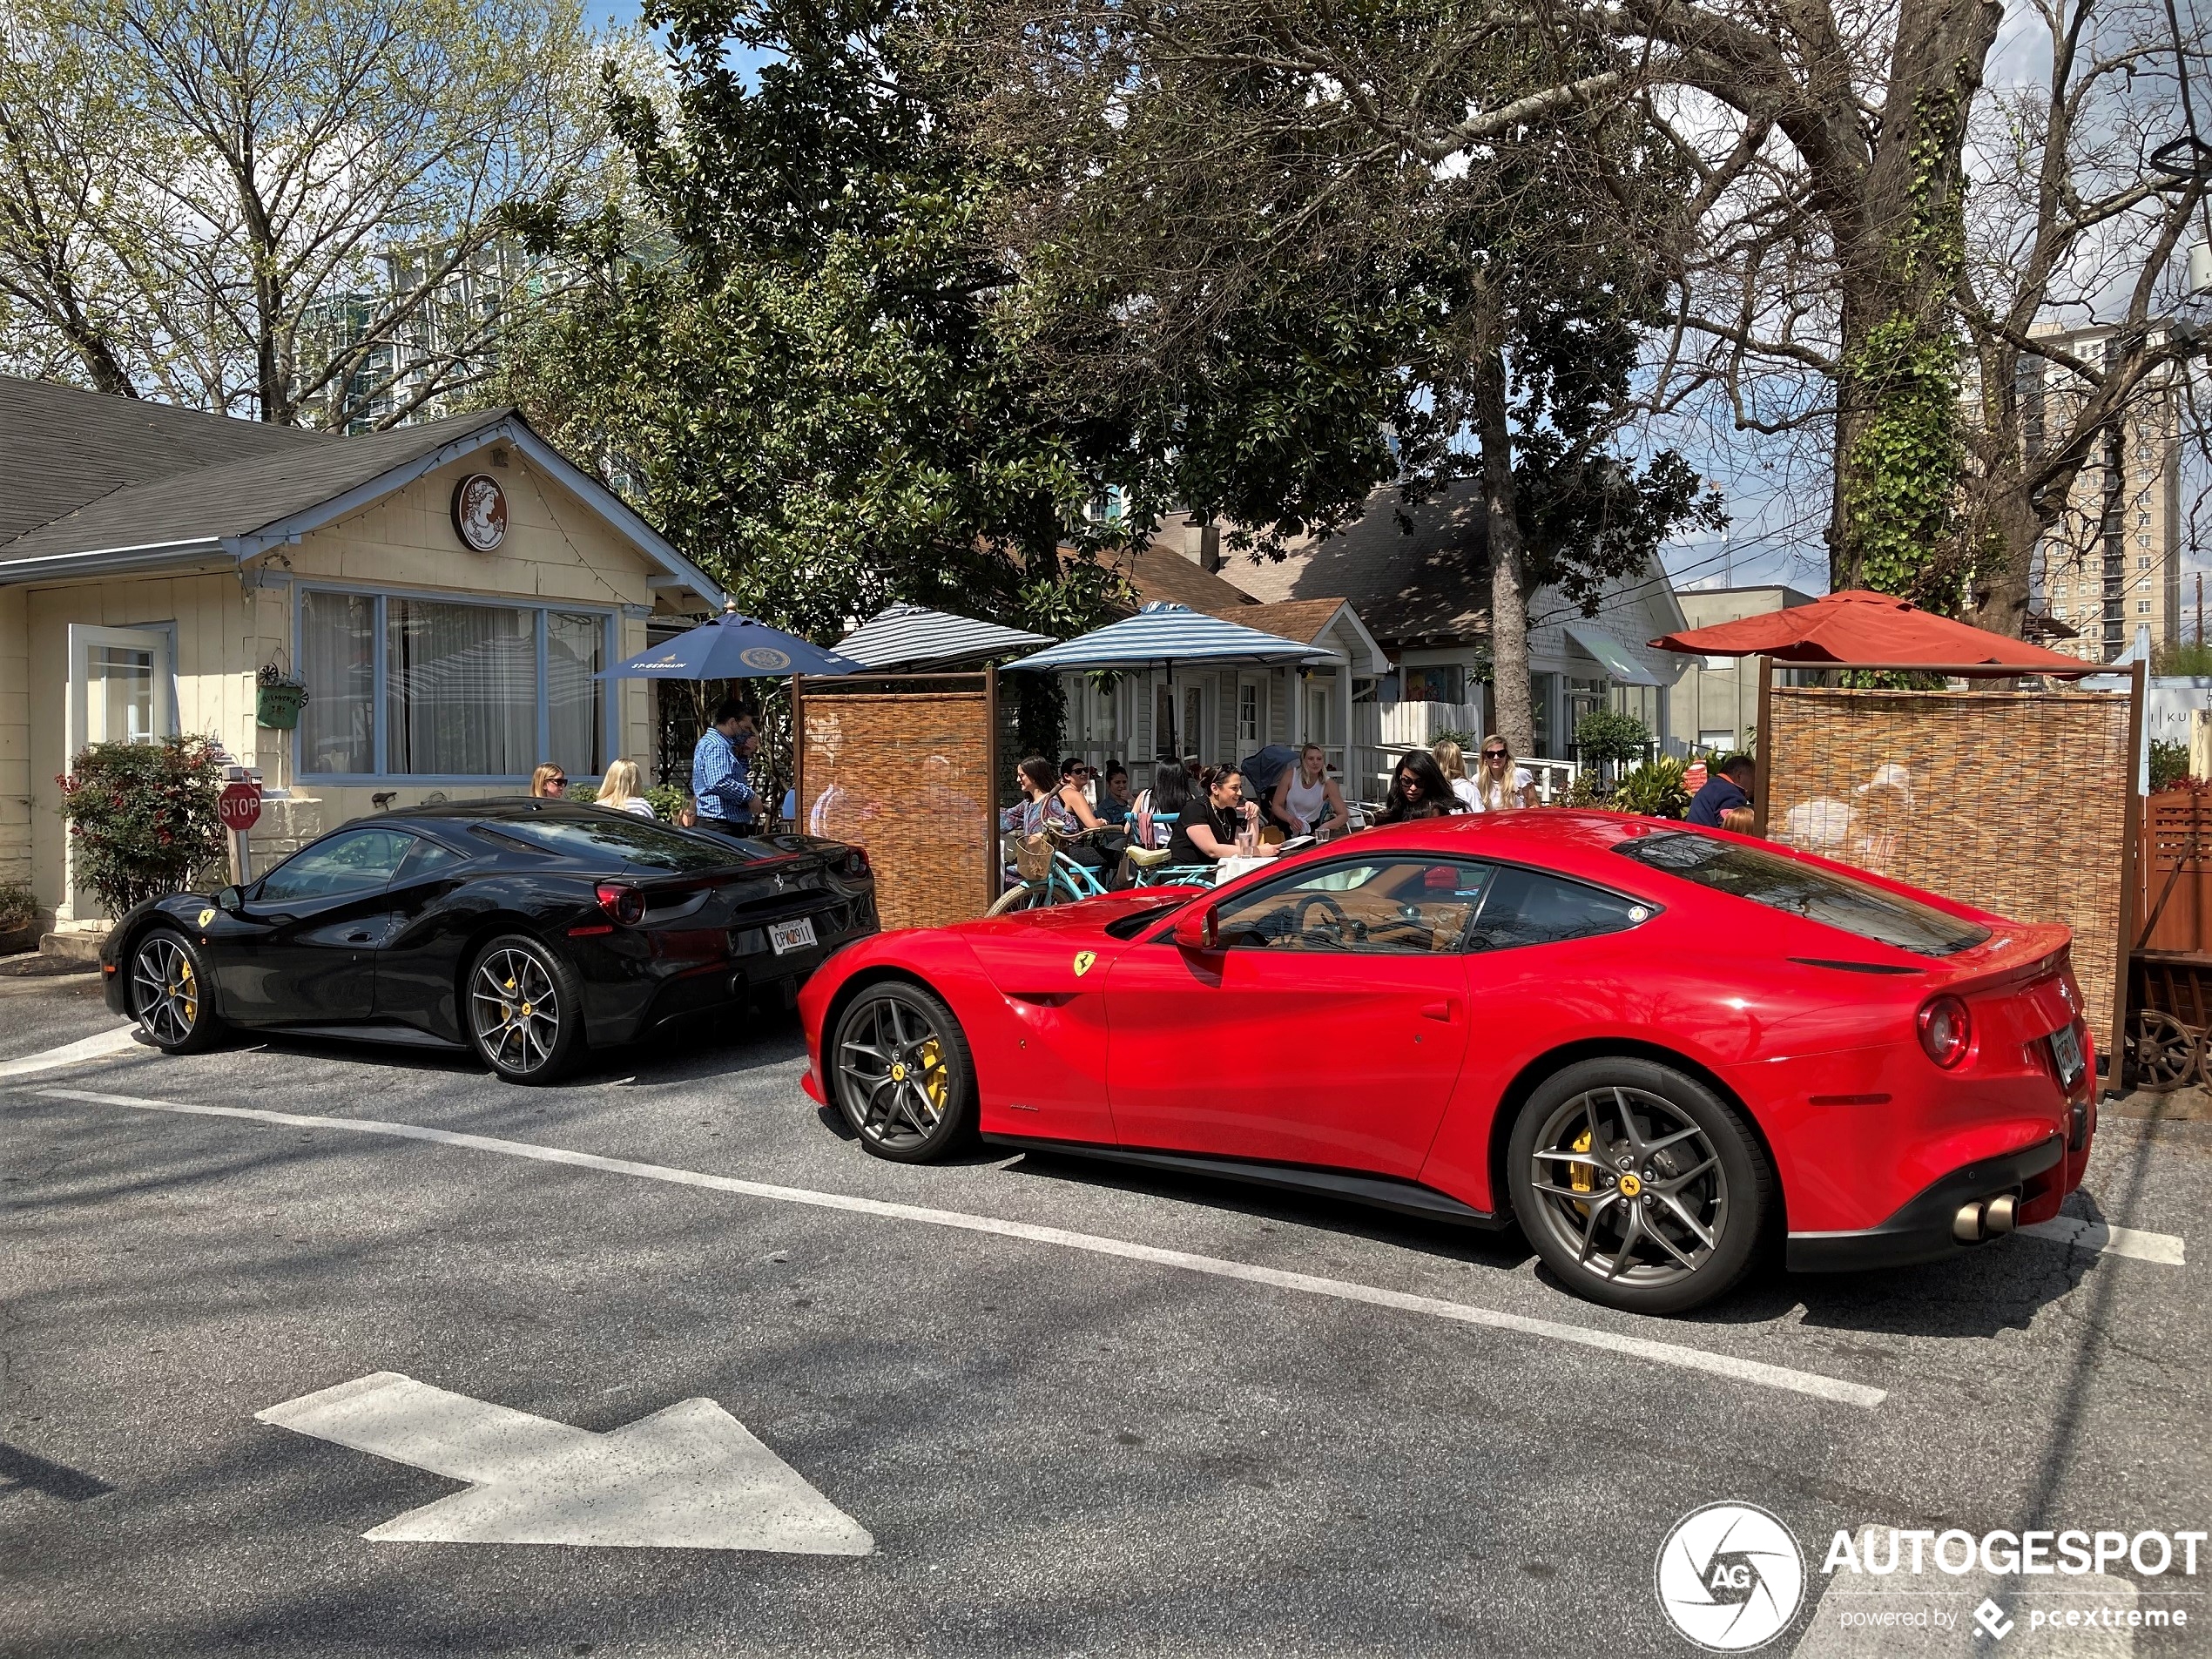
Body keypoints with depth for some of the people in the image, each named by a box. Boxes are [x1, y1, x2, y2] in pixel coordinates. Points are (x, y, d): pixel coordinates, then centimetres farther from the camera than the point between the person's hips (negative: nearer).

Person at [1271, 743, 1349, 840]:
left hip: (1311, 829, 0)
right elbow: (1277, 805, -5)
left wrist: (1324, 827, -33)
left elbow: (1344, 815, -13)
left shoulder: (1328, 784, -12)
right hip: (1286, 824, 0)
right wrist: (1290, 819, -26)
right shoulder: (1290, 775, -11)